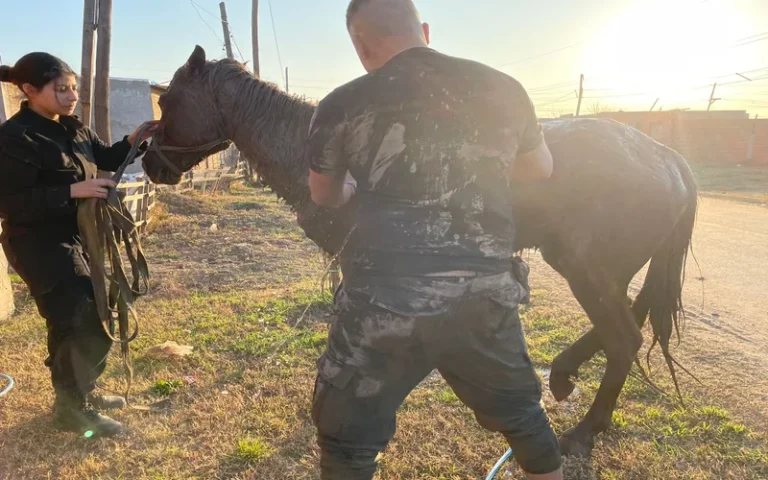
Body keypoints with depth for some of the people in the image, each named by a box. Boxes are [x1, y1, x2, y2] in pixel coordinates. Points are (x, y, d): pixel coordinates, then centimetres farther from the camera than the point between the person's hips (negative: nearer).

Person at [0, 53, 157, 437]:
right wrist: (73, 190, -29)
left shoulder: (72, 128, 5)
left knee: (88, 320, 18)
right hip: (43, 247, -9)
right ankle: (70, 409, 14)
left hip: (80, 239, 9)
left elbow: (108, 158, 17)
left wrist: (134, 139, -2)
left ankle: (80, 392, 37)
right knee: (84, 326, -5)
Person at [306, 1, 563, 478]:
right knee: (521, 414, 29)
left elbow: (325, 196, 12)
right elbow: (542, 169, 19)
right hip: (487, 299, 4)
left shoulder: (343, 105, -5)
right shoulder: (504, 90, 2)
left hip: (386, 306, -3)